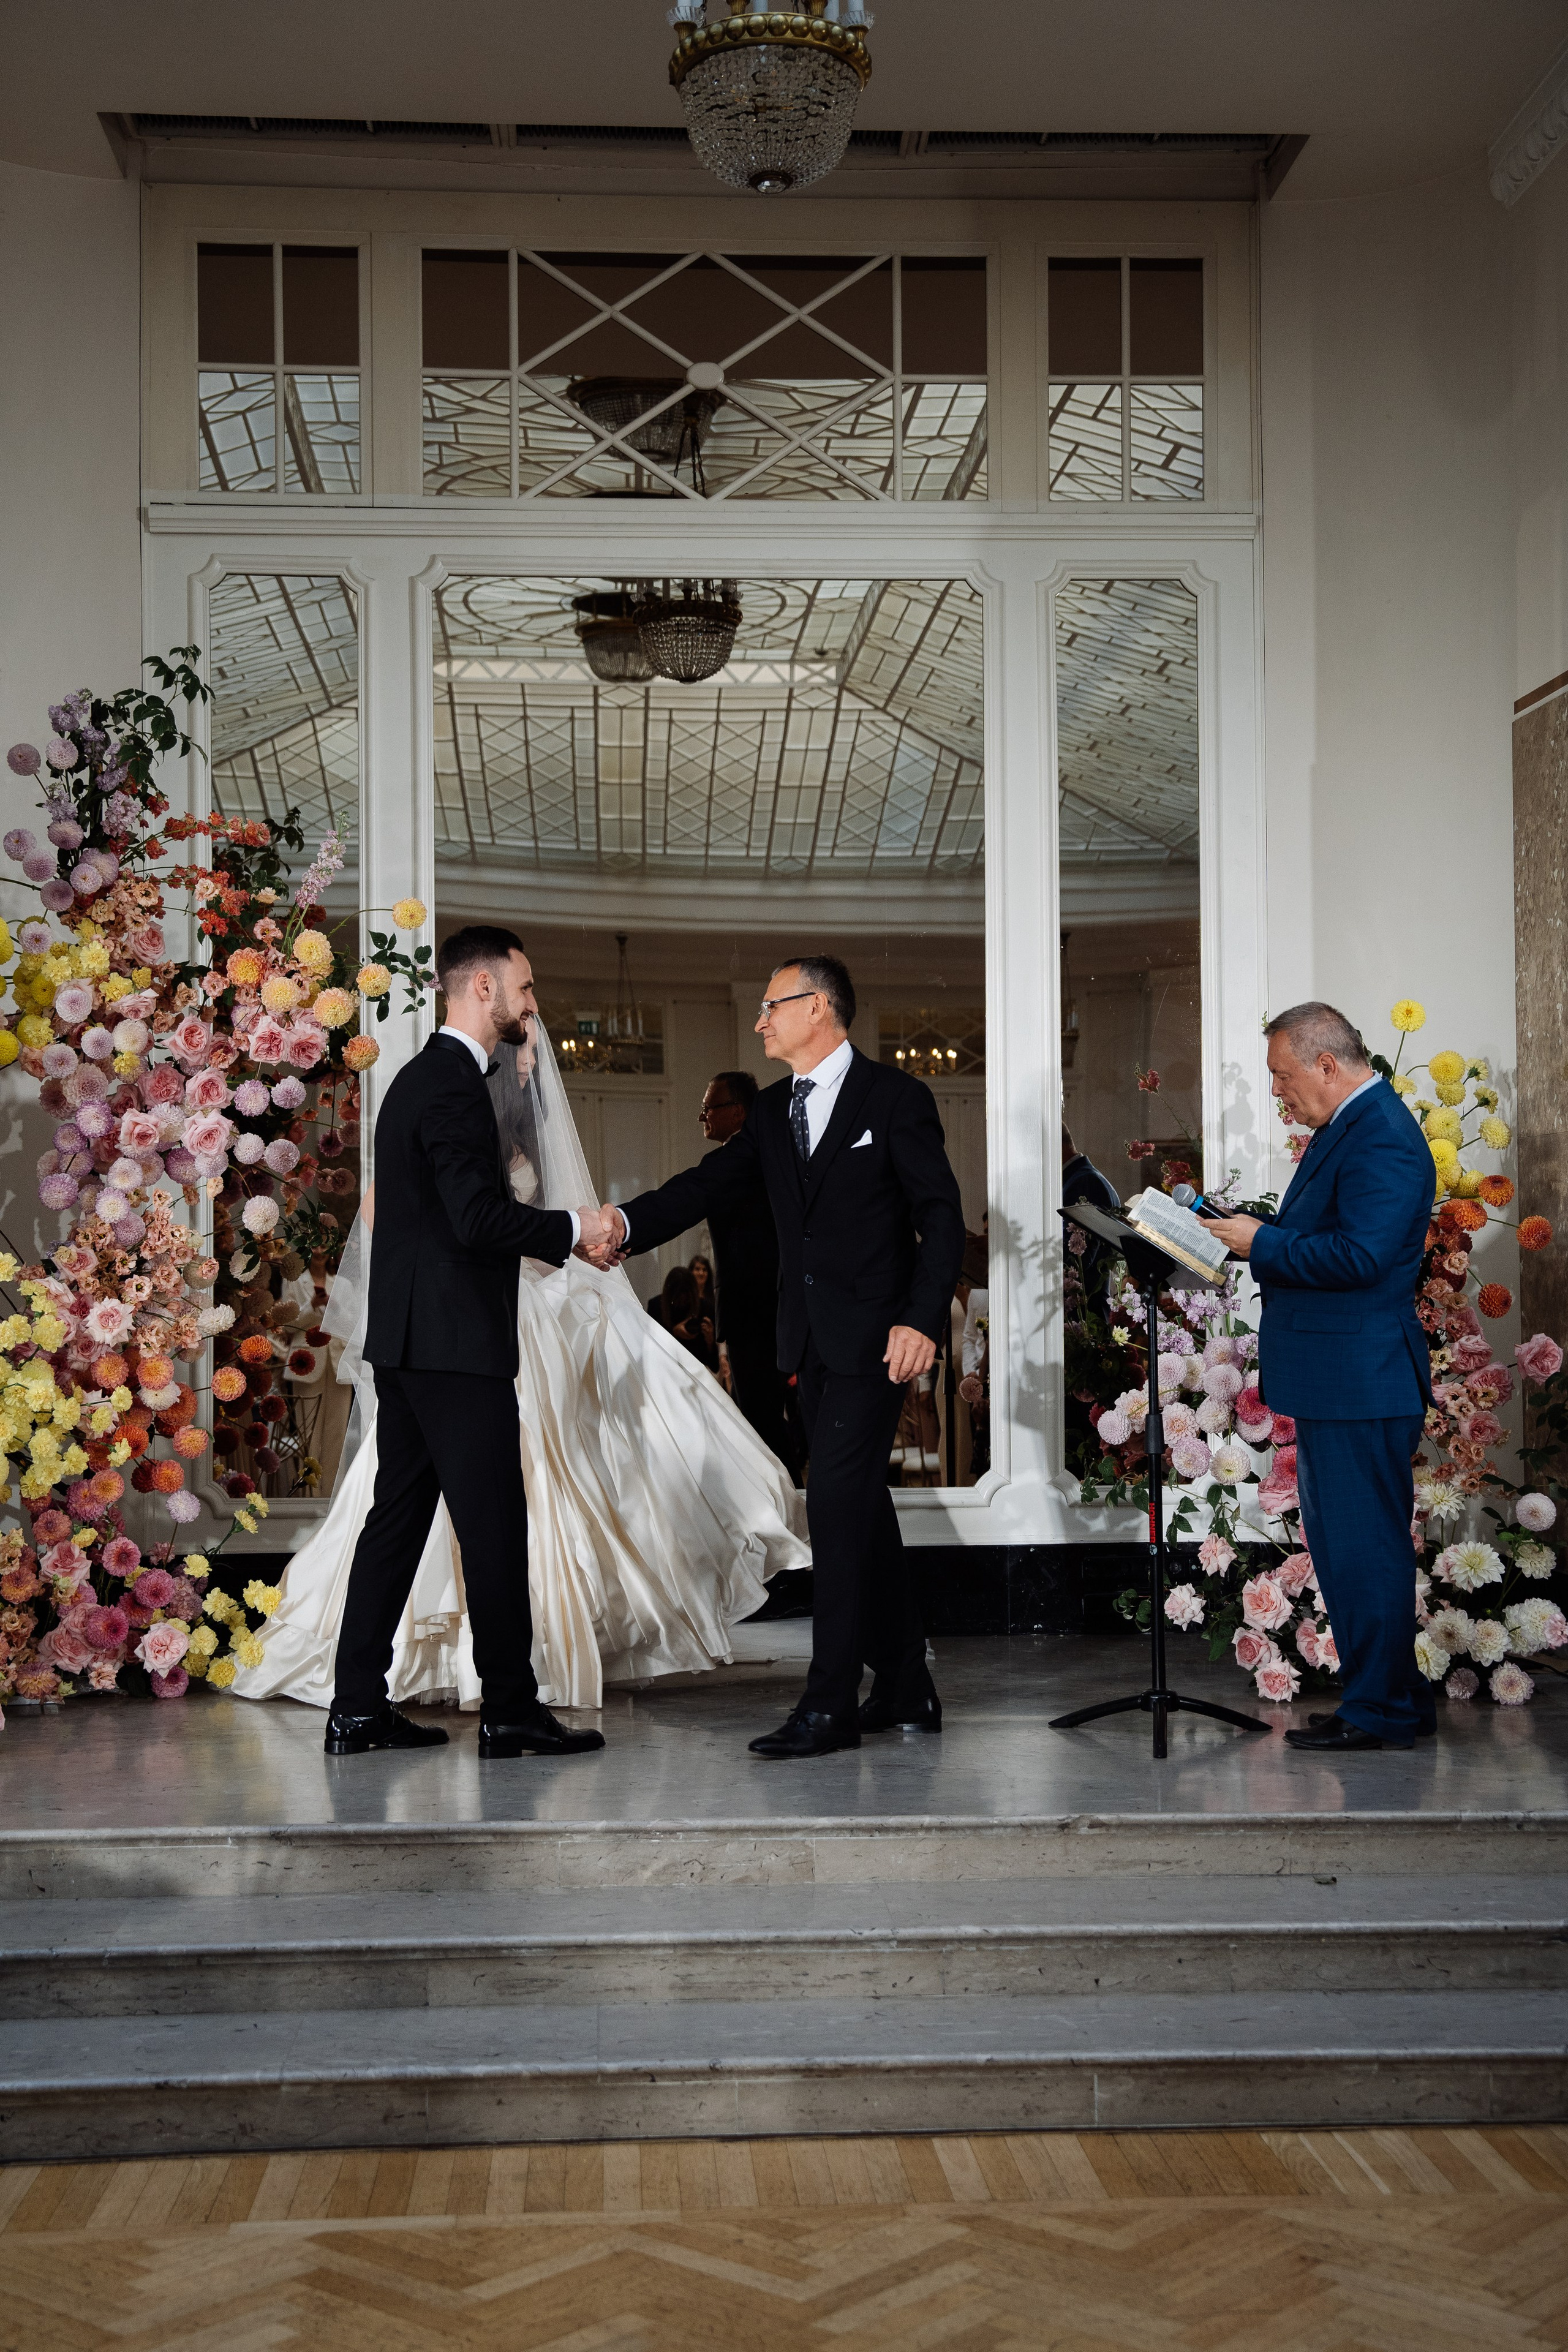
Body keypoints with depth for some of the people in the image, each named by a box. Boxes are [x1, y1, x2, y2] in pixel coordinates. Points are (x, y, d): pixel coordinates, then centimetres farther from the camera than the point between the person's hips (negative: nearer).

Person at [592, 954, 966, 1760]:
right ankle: (904, 1688, 22)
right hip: (812, 1338, 7)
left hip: (875, 1335, -7)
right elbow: (709, 1184, 5)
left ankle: (830, 1703, -10)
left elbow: (942, 1216, -8)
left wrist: (922, 1320, -18)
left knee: (836, 1500, -13)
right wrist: (628, 1223, -12)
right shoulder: (772, 1111, 14)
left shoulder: (895, 1097, -5)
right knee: (861, 1507, 12)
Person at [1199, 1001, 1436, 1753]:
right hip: (1333, 1382, 11)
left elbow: (1360, 1256, -27)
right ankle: (1393, 1696, 26)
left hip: (1360, 1385, -11)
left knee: (1364, 1547, -4)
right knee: (1342, 1544, 17)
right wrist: (1254, 1234, 6)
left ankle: (1380, 1711, 5)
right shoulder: (1346, 1127, 16)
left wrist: (1262, 1244, -18)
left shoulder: (1382, 1138, -18)